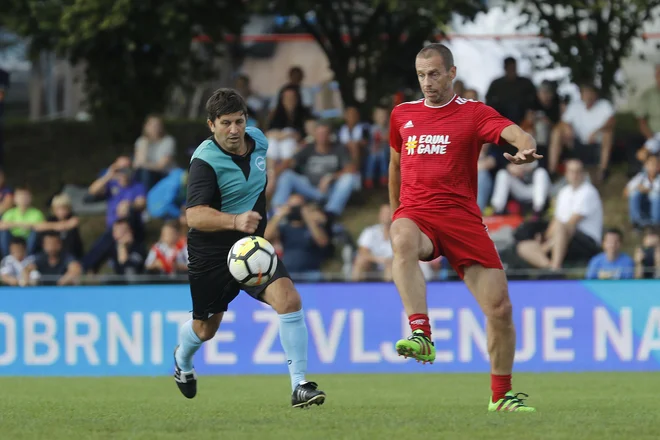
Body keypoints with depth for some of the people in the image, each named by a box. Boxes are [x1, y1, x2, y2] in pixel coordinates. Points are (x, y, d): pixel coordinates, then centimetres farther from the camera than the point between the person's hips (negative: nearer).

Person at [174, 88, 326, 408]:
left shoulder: (257, 139, -2)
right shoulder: (206, 160, -22)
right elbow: (194, 215, -33)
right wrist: (234, 221, -47)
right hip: (211, 253, -4)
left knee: (289, 300, -21)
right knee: (205, 329, 14)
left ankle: (299, 386, -18)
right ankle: (182, 359, 52)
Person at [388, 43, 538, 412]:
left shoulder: (474, 113, 3)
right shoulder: (402, 115, 16)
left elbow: (516, 135, -15)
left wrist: (527, 148, -38)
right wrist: (394, 214, 33)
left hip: (461, 216, -1)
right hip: (415, 214, 1)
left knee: (500, 308, -5)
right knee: (403, 241, -39)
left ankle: (502, 395, 14)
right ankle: (421, 335, -48)